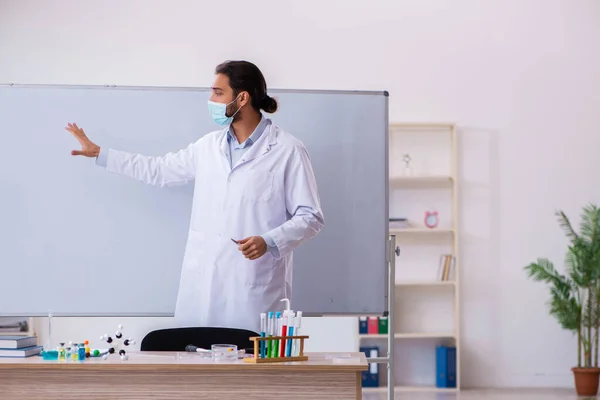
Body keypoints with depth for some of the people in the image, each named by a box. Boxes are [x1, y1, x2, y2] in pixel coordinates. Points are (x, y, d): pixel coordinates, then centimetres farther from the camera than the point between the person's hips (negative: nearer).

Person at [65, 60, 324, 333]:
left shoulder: (287, 150, -4)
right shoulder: (209, 146, 14)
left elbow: (310, 217, -4)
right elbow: (159, 170, 27)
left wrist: (268, 242, -20)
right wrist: (98, 153, 28)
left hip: (254, 290, -5)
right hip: (202, 286, 5)